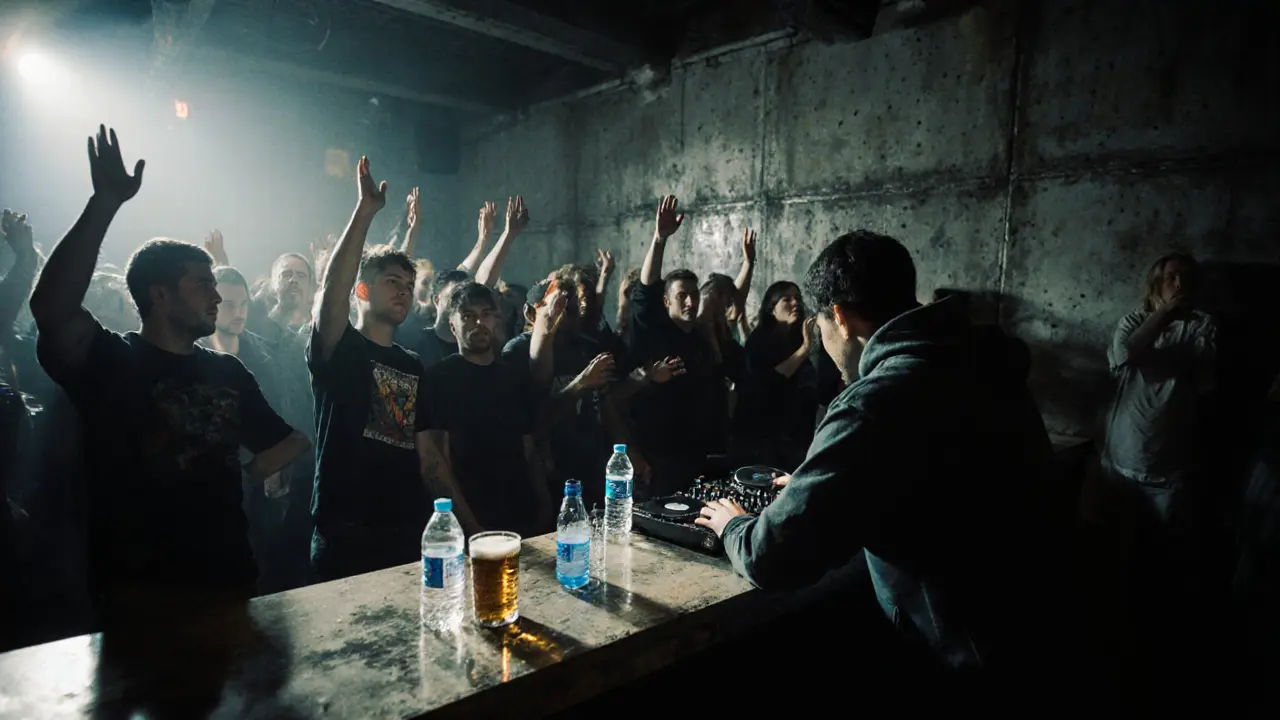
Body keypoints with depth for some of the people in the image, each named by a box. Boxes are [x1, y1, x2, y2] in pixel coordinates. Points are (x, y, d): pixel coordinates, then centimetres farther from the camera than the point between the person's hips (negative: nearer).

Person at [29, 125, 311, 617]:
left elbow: (287, 441, 20)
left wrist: (258, 466, 1)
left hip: (231, 581, 5)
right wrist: (105, 204, -29)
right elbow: (52, 310, -27)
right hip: (140, 593, -5)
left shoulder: (228, 371, 9)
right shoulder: (109, 363, -6)